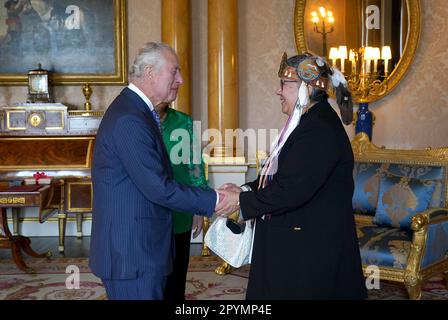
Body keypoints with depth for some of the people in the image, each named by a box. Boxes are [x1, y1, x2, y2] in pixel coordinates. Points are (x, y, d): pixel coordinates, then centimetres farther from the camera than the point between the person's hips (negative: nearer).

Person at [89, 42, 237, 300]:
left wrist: (210, 197, 10)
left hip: (140, 248, 10)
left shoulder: (135, 111, 13)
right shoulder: (129, 120, -20)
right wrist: (212, 201, -13)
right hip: (132, 252, -10)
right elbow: (158, 188, -22)